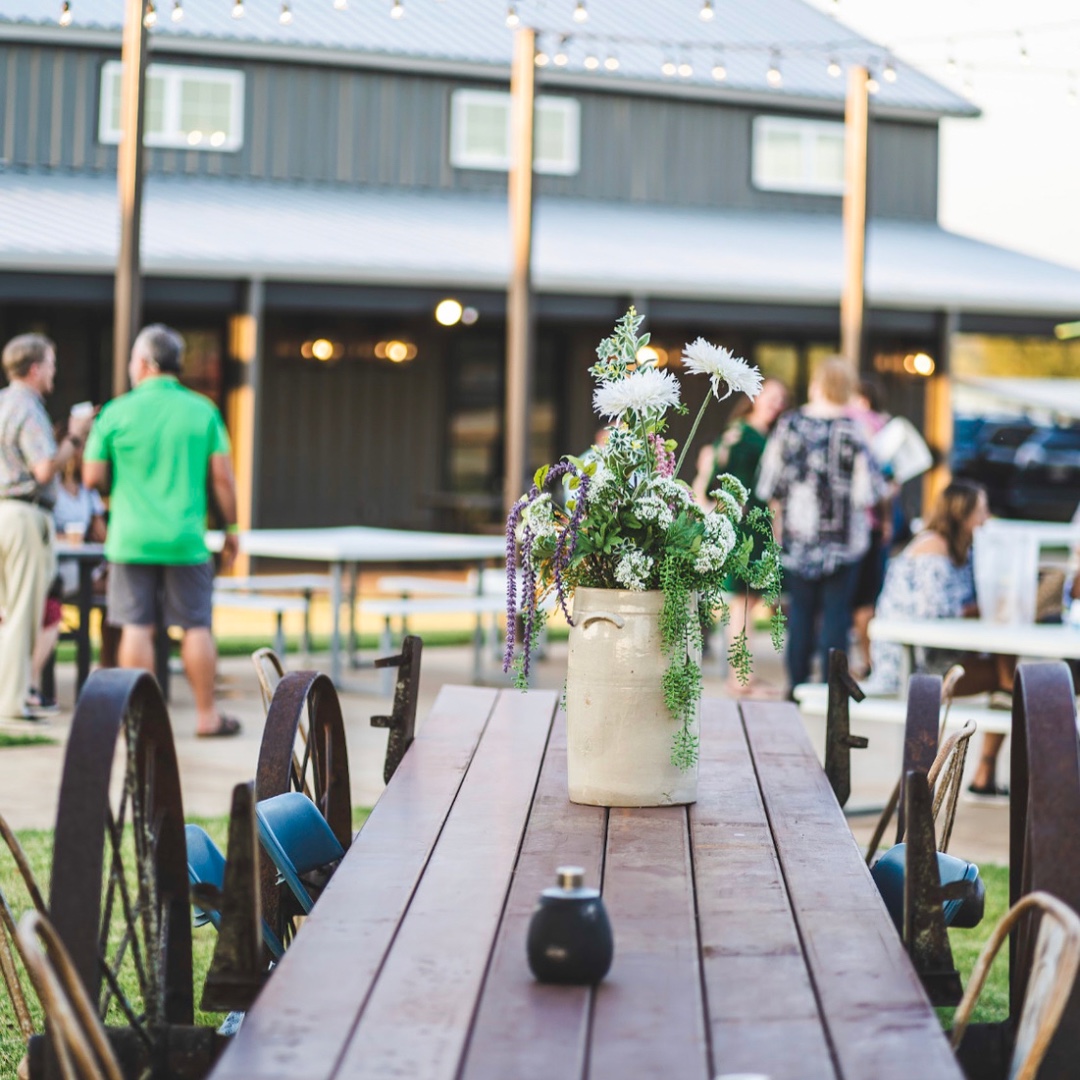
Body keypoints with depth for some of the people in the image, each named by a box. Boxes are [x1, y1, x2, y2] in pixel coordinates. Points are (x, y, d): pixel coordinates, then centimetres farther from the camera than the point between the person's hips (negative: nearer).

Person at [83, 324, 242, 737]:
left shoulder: (117, 412, -2)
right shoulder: (203, 410, 0)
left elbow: (93, 477, 1)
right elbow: (222, 477, -1)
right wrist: (230, 529, 9)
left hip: (131, 538, -1)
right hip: (185, 540, 1)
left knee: (137, 628, 3)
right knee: (196, 627, 8)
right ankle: (207, 715, 13)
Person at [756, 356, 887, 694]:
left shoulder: (789, 425, -2)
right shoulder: (850, 431, -11)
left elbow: (771, 483, 4)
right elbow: (868, 489, -10)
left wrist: (778, 521, 18)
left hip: (797, 535, 2)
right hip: (842, 538, -2)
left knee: (800, 610, 11)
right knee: (836, 611, 3)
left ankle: (797, 686, 14)